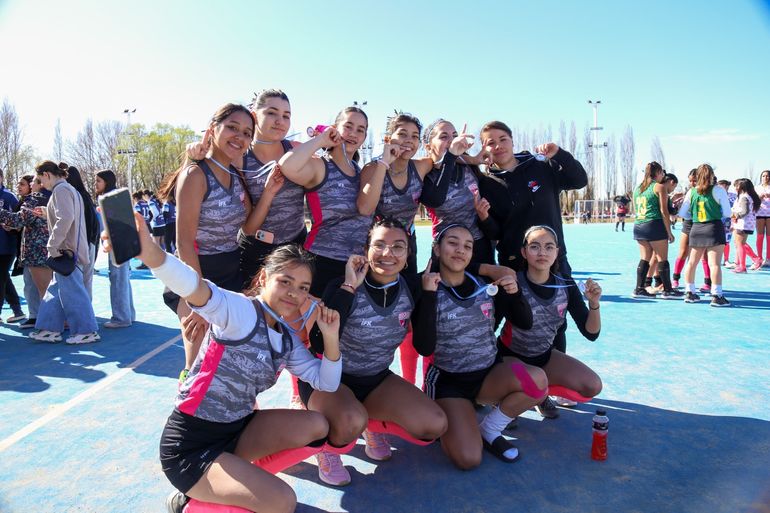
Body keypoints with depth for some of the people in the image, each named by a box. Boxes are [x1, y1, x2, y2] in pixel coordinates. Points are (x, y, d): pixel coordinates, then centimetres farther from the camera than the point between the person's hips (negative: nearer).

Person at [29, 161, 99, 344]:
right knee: (56, 289, 15)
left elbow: (66, 219, -25)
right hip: (67, 249, 10)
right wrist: (46, 213, 16)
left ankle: (87, 331, 3)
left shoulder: (61, 189, -12)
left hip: (66, 250, -10)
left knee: (72, 291, -4)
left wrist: (53, 246, -22)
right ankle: (51, 329, 22)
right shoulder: (68, 189, 18)